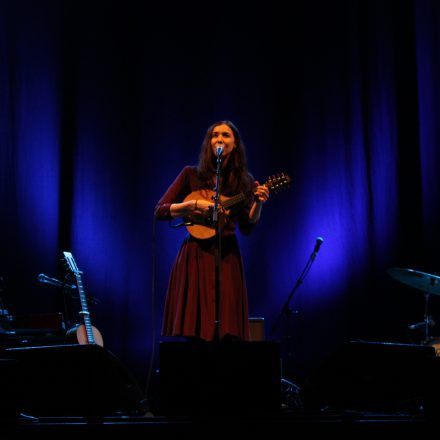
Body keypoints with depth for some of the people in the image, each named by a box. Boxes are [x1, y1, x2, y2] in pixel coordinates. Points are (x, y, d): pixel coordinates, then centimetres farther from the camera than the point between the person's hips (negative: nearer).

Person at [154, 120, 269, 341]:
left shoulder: (244, 180, 8)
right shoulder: (191, 175, 3)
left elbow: (247, 227, 7)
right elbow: (160, 211, 0)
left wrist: (258, 203, -10)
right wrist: (194, 204, -13)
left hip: (228, 257, 2)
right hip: (195, 256, -1)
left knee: (229, 333, -3)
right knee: (192, 332, -4)